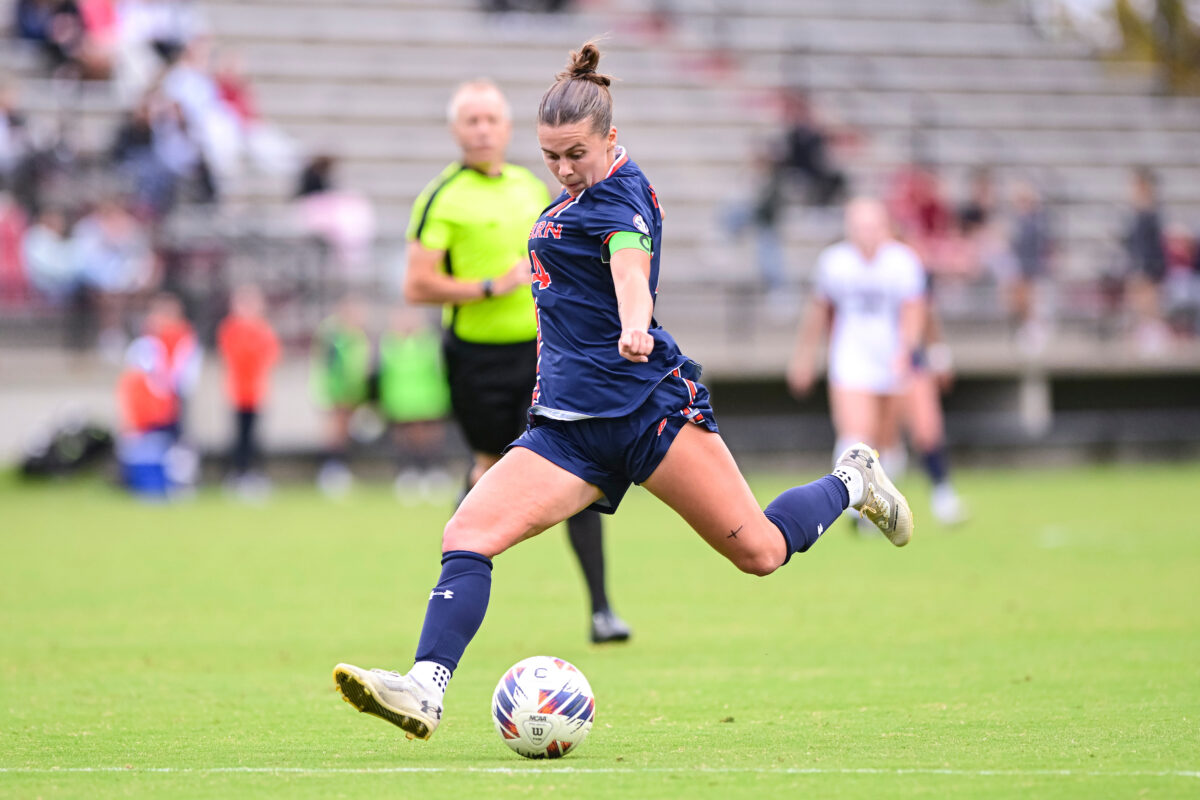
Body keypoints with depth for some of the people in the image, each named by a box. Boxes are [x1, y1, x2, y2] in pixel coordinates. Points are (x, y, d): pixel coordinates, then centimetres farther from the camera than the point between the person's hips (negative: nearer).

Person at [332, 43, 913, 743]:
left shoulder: (619, 192, -9)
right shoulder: (578, 195, 16)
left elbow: (631, 266, -31)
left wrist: (634, 329, -50)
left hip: (649, 403, -8)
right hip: (568, 425, 8)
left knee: (760, 551, -5)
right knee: (468, 535, -13)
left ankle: (852, 481, 24)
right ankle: (426, 691, -24)